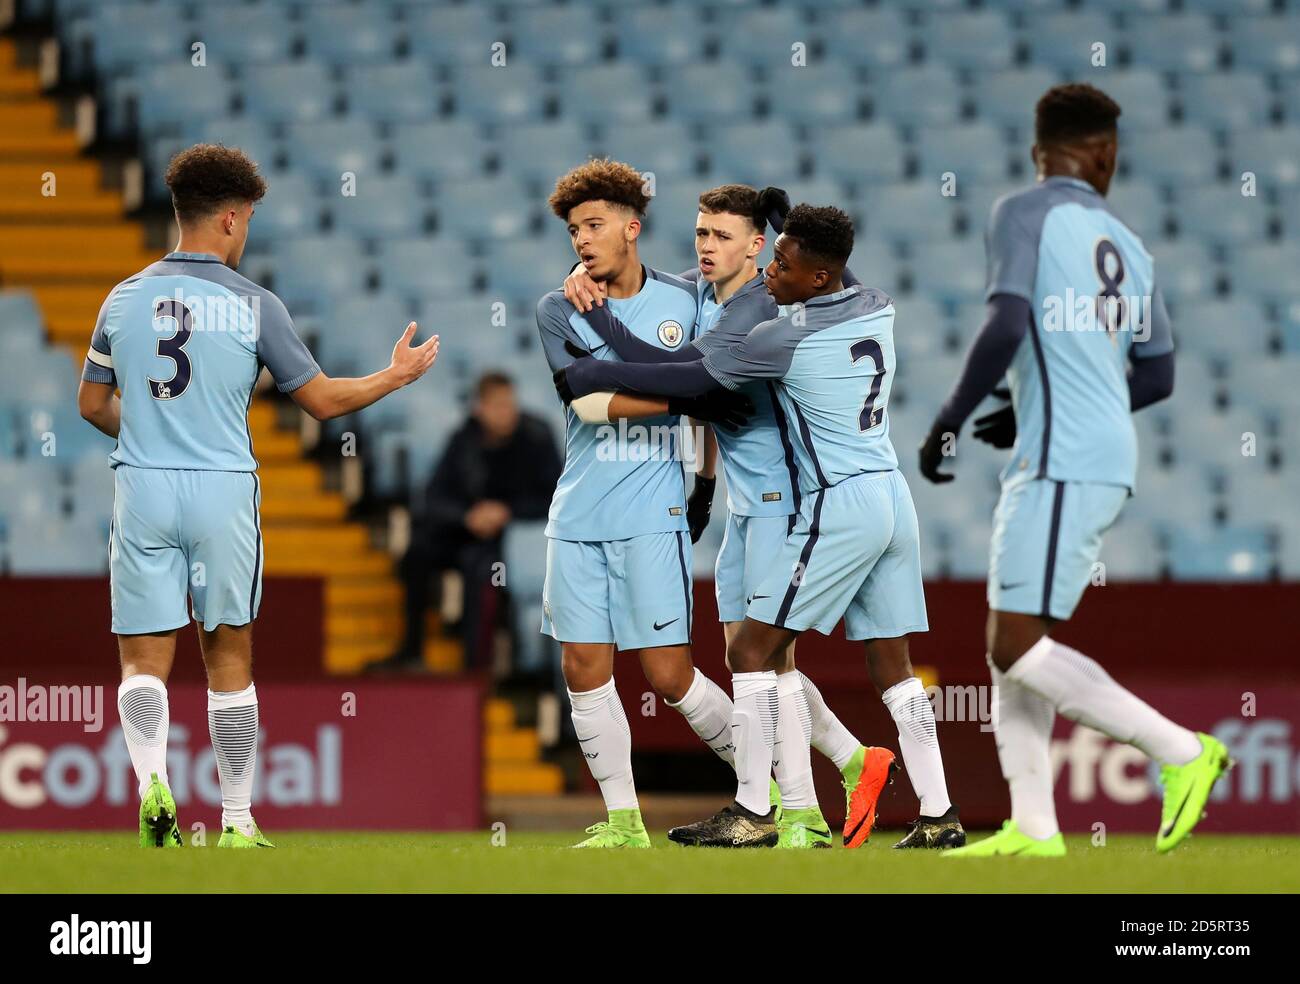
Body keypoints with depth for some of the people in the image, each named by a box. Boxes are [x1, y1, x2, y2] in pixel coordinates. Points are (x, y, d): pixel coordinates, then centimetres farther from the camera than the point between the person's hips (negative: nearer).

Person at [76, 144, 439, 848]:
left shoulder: (125, 299, 5)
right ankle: (237, 822, 13)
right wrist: (396, 376, 18)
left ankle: (151, 782, -23)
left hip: (143, 489, 1)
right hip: (223, 492, -1)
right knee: (229, 659, 10)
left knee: (145, 660, 3)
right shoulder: (253, 306, -4)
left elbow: (92, 404, 15)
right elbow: (321, 400, 2)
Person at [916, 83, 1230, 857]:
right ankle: (1033, 826, 6)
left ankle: (1180, 750, -11)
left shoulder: (1024, 214, -4)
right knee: (1007, 645, 11)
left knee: (1019, 649, -11)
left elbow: (1007, 325, -18)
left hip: (1061, 464, -8)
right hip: (1108, 454, 8)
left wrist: (951, 420, -7)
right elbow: (1158, 377, 21)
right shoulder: (1128, 245, 17)